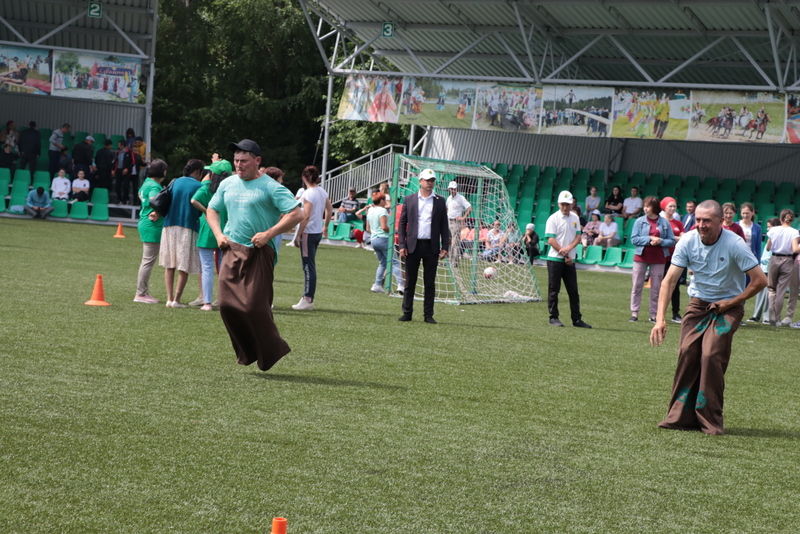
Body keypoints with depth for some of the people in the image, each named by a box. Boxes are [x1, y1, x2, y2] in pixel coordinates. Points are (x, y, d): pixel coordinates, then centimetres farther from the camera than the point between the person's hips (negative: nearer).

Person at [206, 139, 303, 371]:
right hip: (232, 249, 6)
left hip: (260, 253, -6)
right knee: (227, 304, -2)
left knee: (254, 306, -9)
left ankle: (271, 353, 11)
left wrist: (268, 234, -18)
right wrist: (219, 234, 8)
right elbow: (212, 210, 26)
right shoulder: (228, 184, 12)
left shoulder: (270, 187, -7)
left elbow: (296, 214, -13)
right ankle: (247, 352, 14)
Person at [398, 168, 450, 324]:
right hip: (413, 246, 0)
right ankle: (407, 313, 10)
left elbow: (444, 226, 9)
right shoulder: (409, 200, 6)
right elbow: (402, 223, 6)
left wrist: (445, 247, 1)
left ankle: (428, 315, 8)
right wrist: (402, 245, -2)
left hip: (432, 246, 0)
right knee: (410, 282, 3)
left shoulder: (440, 201, 8)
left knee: (430, 283, 3)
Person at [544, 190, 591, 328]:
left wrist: (569, 248, -13)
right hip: (555, 259, -5)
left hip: (570, 260, 5)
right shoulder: (553, 218, -6)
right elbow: (550, 240, -11)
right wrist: (565, 256, -12)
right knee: (554, 290, -1)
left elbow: (578, 236, 8)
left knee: (573, 290, 5)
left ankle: (576, 319, 8)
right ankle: (553, 317, 6)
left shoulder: (575, 218, 10)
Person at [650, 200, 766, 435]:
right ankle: (681, 416, 0)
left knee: (711, 356, -18)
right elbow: (669, 280, -11)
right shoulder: (688, 241, -11)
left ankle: (711, 421, -8)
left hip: (727, 307, -3)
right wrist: (660, 318, -20)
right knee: (687, 354, -10)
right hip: (698, 304, 4)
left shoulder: (734, 244, -20)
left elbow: (760, 281, -14)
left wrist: (731, 302, -13)